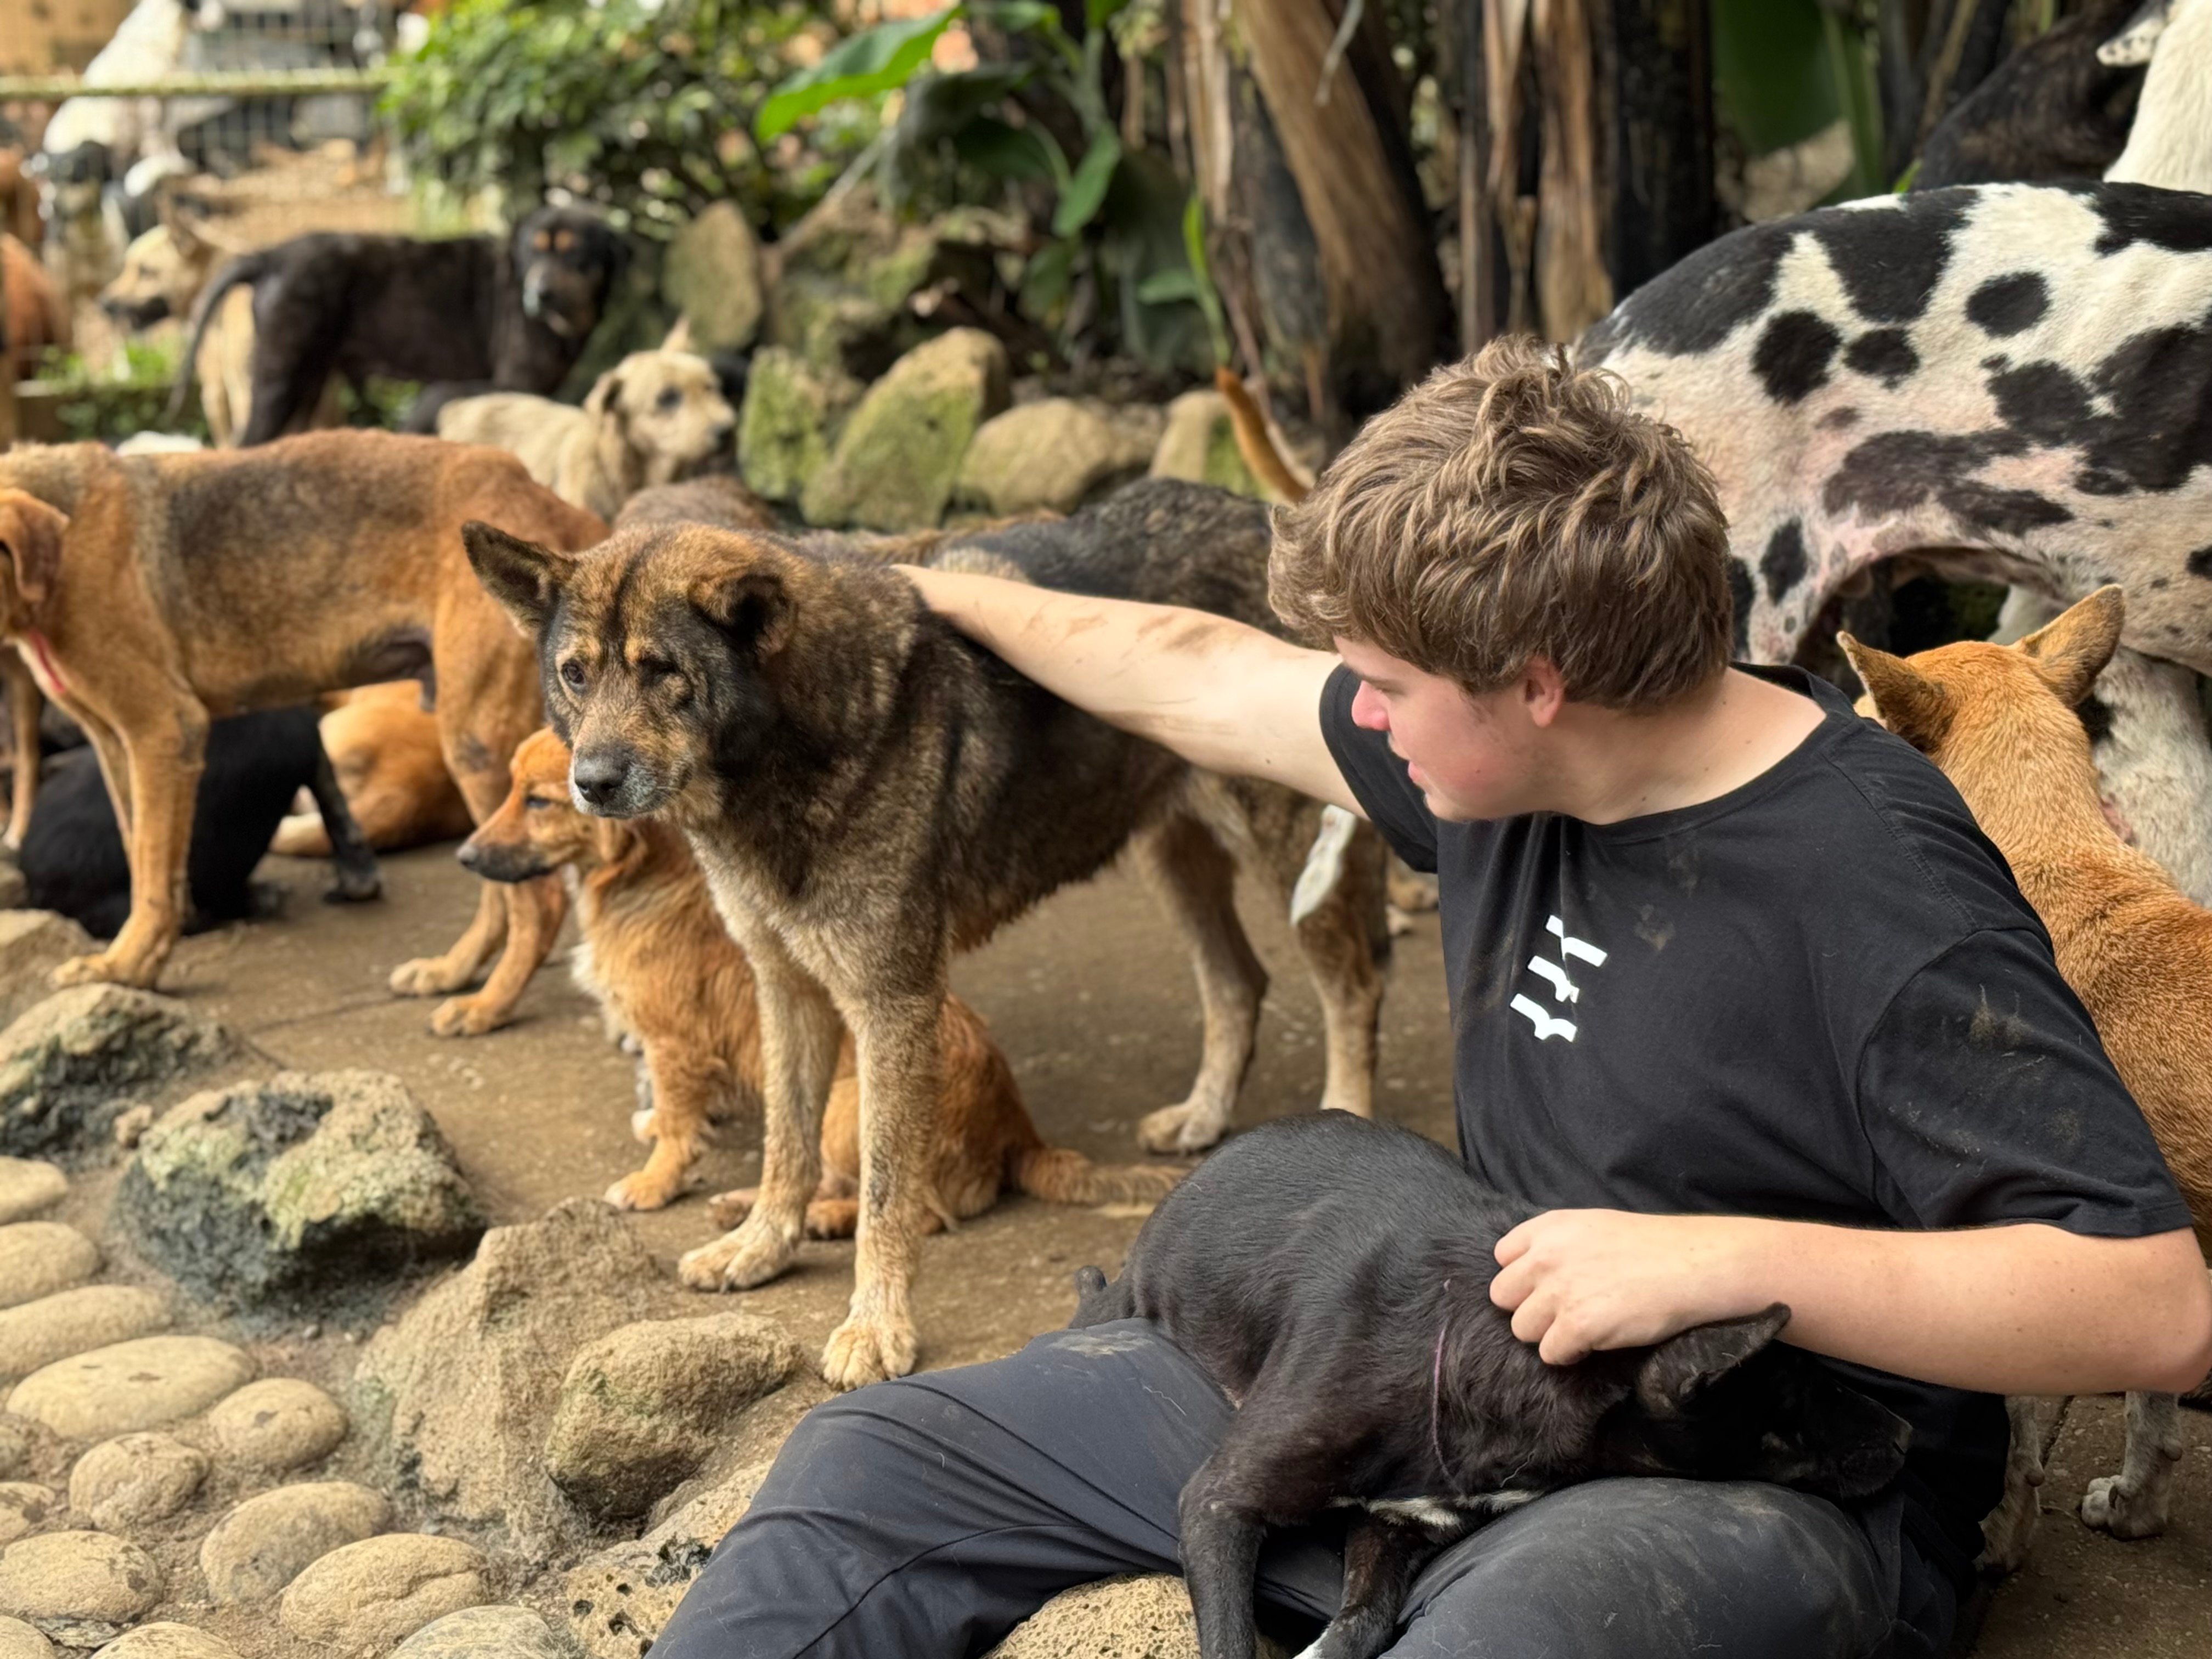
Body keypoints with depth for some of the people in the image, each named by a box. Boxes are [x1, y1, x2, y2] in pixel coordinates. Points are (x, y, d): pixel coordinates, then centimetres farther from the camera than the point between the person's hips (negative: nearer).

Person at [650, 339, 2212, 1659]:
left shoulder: (1881, 902, -22)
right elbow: (1208, 680, 17)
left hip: (1769, 1486, -7)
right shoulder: (1517, 760, 0)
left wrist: (1729, 1262, -30)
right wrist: (945, 597, 30)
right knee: (880, 1464, 1)